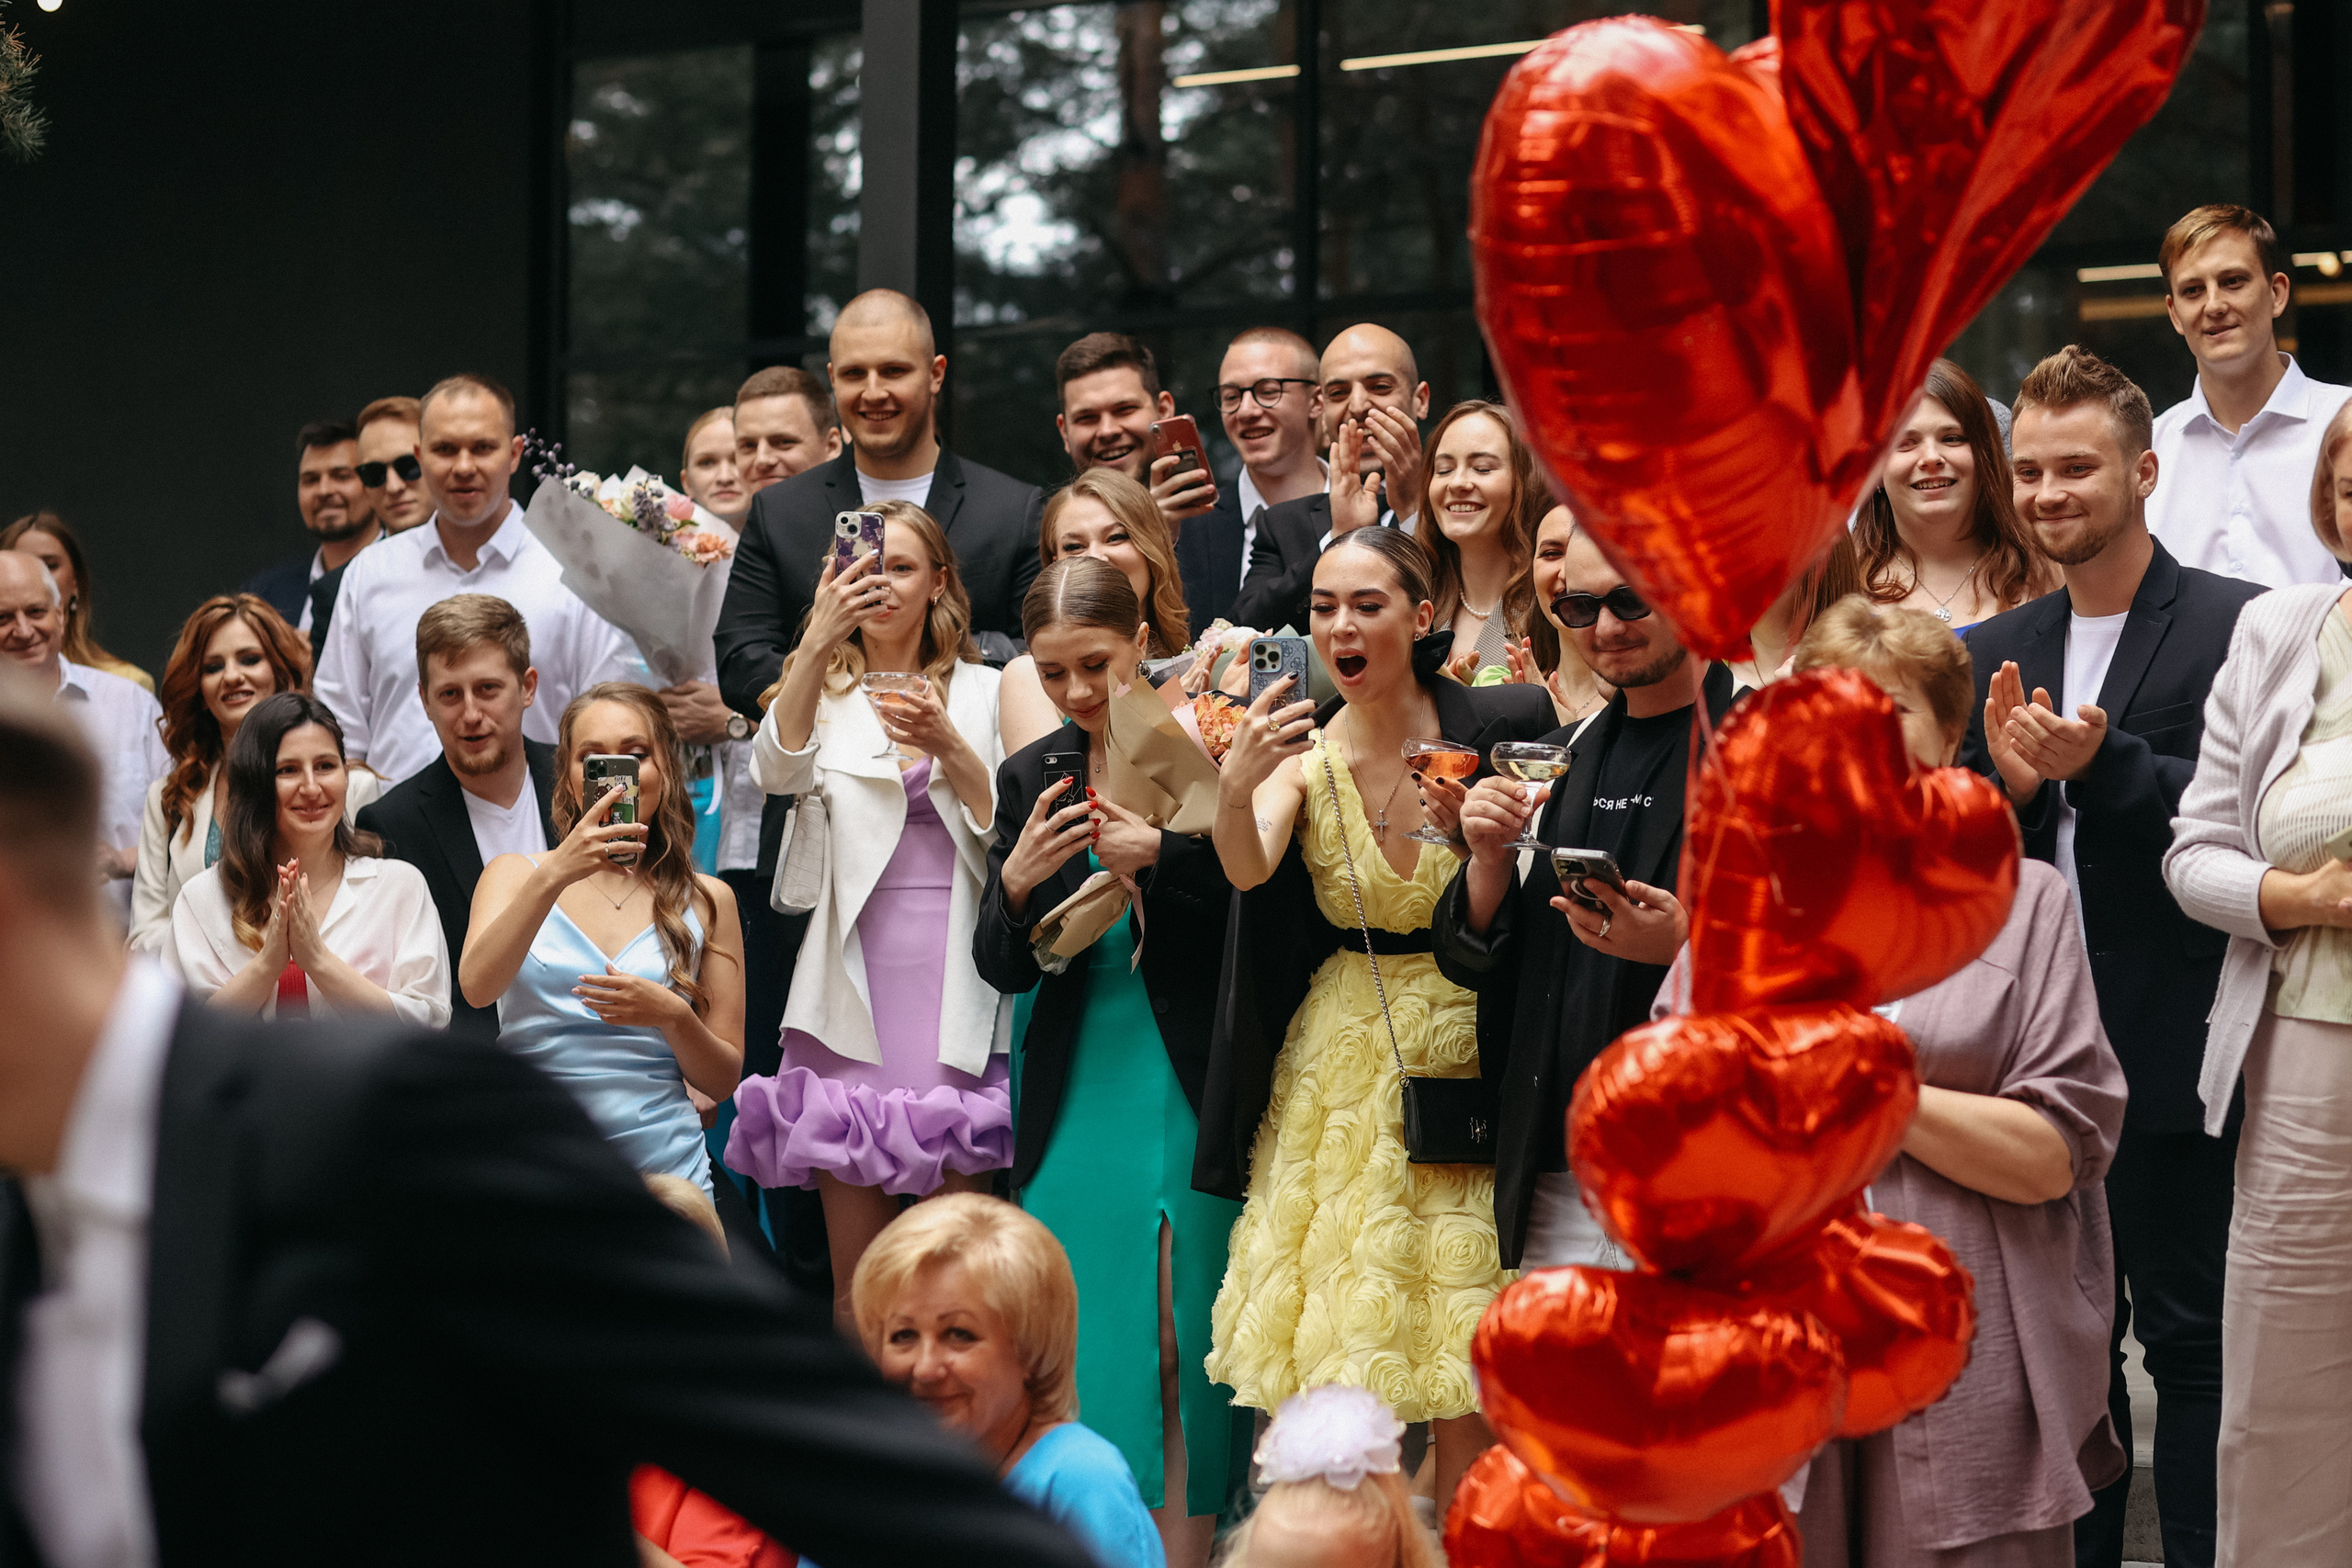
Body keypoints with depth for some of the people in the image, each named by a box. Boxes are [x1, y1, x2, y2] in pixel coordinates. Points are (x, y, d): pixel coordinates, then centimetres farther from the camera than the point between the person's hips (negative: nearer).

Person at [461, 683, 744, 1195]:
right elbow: (476, 988, -11)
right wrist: (554, 875, -20)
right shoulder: (516, 874, 9)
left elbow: (721, 1082, 9)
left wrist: (673, 1016, -10)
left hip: (663, 1171, 1)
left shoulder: (706, 900, 10)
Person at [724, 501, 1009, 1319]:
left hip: (956, 995, 0)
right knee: (856, 1279, 1)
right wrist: (816, 645, -28)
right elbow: (778, 772, -14)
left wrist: (949, 749, -14)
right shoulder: (825, 692, 9)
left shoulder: (982, 692, 9)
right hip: (853, 993, 0)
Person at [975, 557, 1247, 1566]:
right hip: (1076, 1095, 3)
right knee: (1083, 1341, 2)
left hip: (1192, 1089, -3)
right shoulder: (1031, 779, 8)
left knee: (1189, 1336, -2)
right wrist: (1018, 881, -13)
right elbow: (998, 967, 6)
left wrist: (1156, 857, -20)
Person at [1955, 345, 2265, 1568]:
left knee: (2189, 1339, 1)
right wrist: (2009, 786, -12)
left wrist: (2097, 766, -24)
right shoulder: (1996, 654, 10)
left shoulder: (2238, 629, -7)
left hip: (2172, 1055, -6)